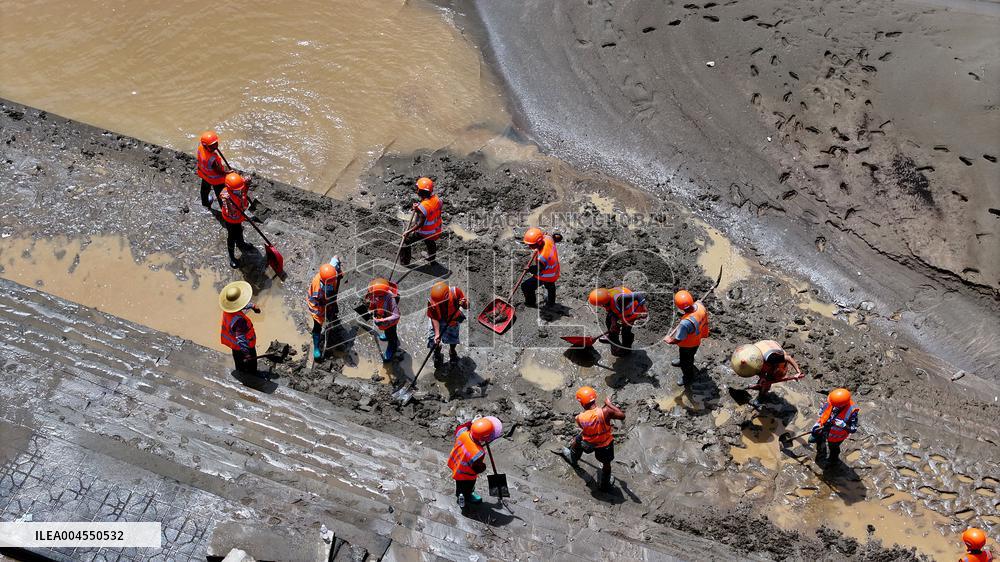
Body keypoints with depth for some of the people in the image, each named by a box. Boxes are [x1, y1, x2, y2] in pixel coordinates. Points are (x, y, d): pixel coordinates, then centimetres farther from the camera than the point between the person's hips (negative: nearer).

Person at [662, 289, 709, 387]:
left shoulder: (686, 323, -48)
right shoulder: (700, 304, -28)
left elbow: (678, 339, -33)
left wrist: (669, 340, -10)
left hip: (688, 345, -6)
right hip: (697, 338, 6)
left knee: (686, 361, 25)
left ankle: (688, 378, 52)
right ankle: (682, 361, 68)